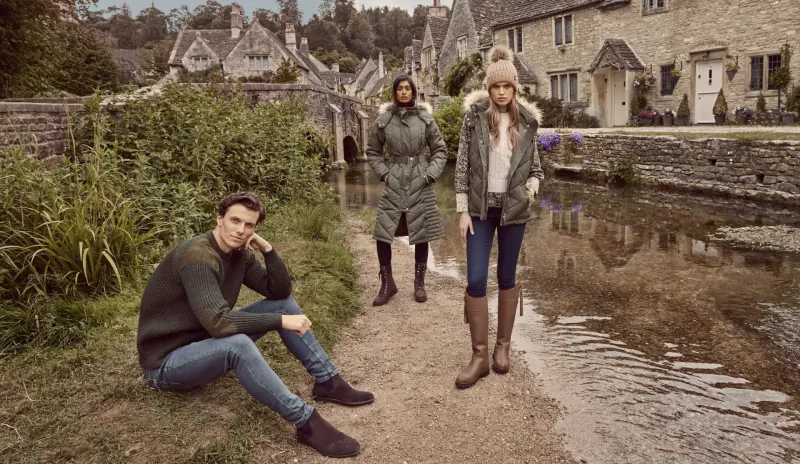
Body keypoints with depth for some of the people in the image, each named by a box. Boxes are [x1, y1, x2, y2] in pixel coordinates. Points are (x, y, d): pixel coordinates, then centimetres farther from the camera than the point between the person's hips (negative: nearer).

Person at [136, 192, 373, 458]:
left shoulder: (239, 254, -1)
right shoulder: (197, 256, -27)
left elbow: (281, 292, -2)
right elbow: (218, 321, -37)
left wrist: (267, 249, -16)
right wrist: (281, 321, -31)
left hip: (205, 341, 9)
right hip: (166, 363, -9)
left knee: (284, 303, 0)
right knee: (237, 344, -40)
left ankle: (328, 382, 3)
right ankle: (307, 423, -30)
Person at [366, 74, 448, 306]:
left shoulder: (425, 118, 1)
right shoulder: (384, 120, 2)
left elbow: (440, 150, 6)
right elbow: (372, 151, 12)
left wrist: (430, 174, -5)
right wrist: (383, 173, 0)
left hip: (420, 185, 0)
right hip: (394, 184, 0)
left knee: (421, 235, 4)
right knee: (382, 234, -3)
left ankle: (419, 283, 20)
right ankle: (387, 284, 14)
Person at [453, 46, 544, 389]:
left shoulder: (526, 122, 2)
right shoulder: (474, 116, -3)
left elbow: (535, 167, 10)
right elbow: (462, 165, -3)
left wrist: (530, 188, -11)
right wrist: (463, 211, -7)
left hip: (513, 208, 1)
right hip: (480, 208, -1)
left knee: (507, 278, 10)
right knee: (476, 280, -3)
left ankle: (503, 346, 25)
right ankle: (480, 355, 8)